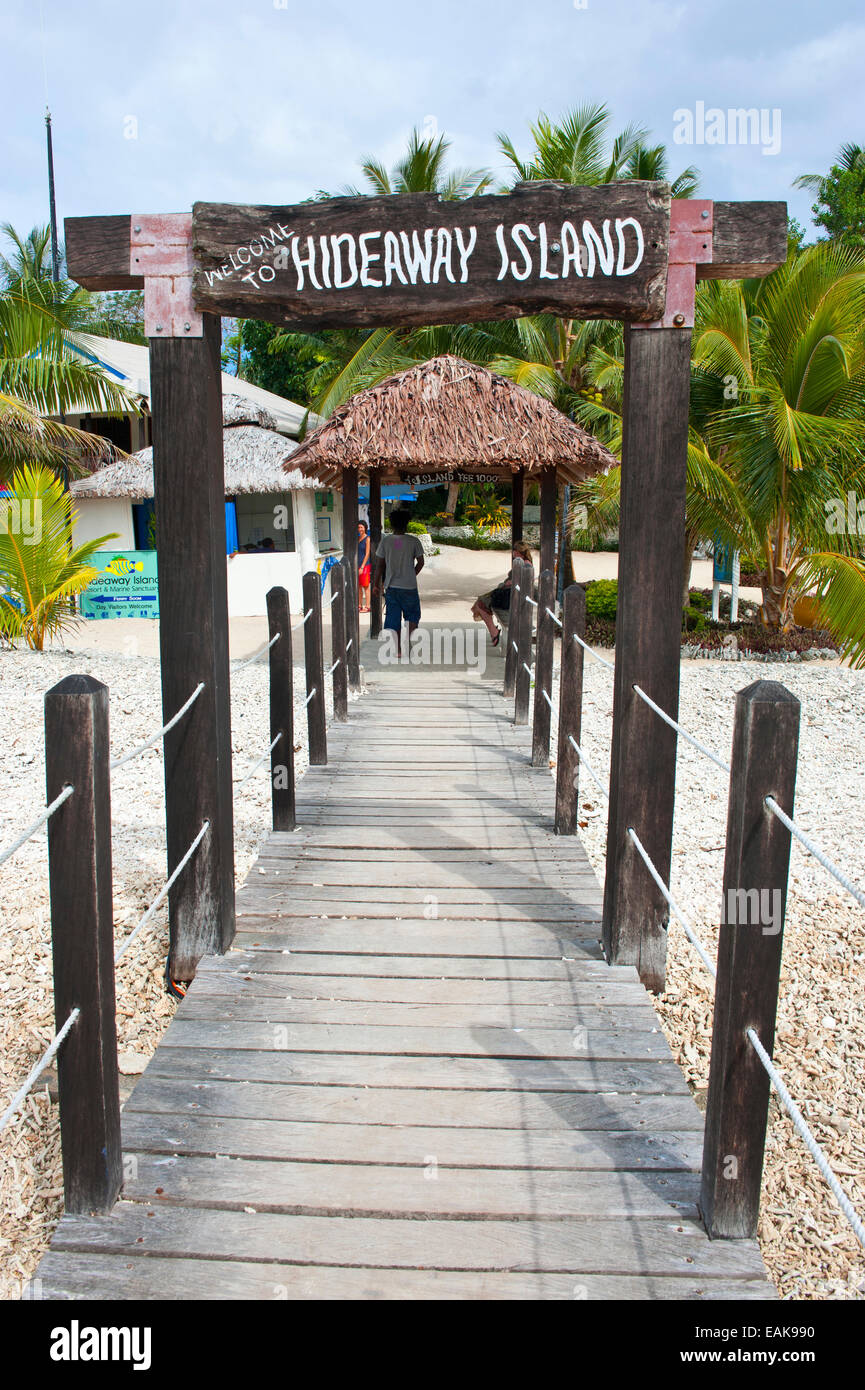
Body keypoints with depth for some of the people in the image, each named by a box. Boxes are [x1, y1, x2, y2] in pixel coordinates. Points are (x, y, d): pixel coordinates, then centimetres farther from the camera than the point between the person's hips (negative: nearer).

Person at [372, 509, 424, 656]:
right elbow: (420, 562, -1)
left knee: (393, 618, 9)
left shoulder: (385, 541, -3)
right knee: (412, 615, 17)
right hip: (409, 586, -1)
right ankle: (409, 642, 10)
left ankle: (397, 649, 10)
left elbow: (379, 565, -1)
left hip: (391, 586, 2)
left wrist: (376, 584, 7)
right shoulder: (414, 541, -7)